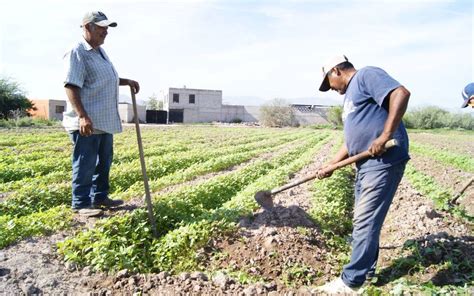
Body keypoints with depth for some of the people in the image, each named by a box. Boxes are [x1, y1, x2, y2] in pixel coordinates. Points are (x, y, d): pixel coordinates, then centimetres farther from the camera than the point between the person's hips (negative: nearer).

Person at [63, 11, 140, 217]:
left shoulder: (101, 52, 18)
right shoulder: (77, 53, -11)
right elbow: (71, 86, -19)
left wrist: (126, 81, 19)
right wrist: (82, 116, -28)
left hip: (105, 120, 10)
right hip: (87, 123, -9)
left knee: (104, 162, 16)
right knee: (85, 165, -2)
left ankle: (99, 197, 29)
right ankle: (81, 204, 11)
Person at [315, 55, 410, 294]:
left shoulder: (366, 75, -4)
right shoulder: (351, 96, 23)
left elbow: (401, 94, -21)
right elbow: (352, 141, 22)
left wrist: (384, 136, -25)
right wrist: (330, 165, 16)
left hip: (384, 161, -10)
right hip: (366, 164, 10)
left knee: (365, 222, -4)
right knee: (365, 220, 17)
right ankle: (367, 270, 32)